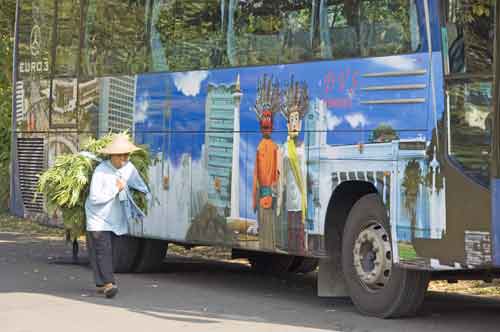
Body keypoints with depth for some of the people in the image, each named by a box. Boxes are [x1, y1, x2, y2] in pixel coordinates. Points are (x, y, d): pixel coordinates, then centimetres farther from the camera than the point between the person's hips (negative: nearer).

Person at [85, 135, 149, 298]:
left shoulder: (128, 168, -4)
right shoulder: (101, 171, -21)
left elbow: (140, 186, 14)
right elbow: (95, 198, -23)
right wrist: (116, 189, -19)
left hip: (113, 217, 6)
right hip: (98, 216, -6)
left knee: (108, 250, 11)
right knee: (102, 249, -15)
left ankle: (101, 284, 19)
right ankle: (108, 283, -24)